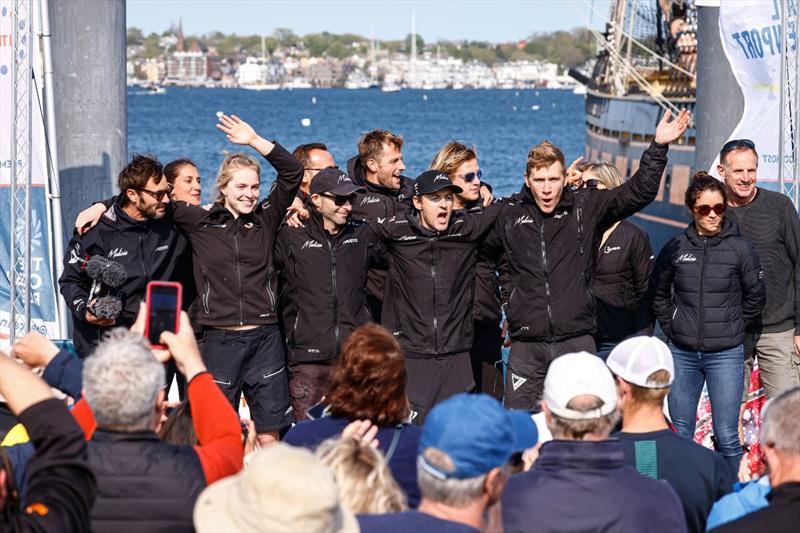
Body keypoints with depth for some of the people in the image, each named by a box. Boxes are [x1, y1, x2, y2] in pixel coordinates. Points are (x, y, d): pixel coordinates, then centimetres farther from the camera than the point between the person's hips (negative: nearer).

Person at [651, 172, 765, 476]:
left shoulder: (740, 249, -4)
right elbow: (658, 293, 15)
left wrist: (733, 328, 6)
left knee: (727, 437, -4)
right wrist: (672, 327, 9)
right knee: (680, 435, 10)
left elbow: (755, 297, 6)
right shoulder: (675, 248, 2)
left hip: (726, 355, -2)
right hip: (682, 354, 2)